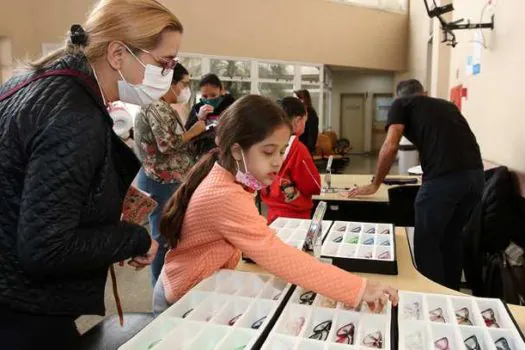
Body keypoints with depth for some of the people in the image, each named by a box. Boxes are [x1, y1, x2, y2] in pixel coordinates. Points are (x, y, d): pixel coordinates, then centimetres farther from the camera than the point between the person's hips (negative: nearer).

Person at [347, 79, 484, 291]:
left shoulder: (401, 104, 14)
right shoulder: (447, 105, 30)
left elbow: (390, 147, 2)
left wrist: (375, 185, 13)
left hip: (444, 177, -7)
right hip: (475, 174, 7)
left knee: (426, 243, 7)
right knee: (452, 239, 22)